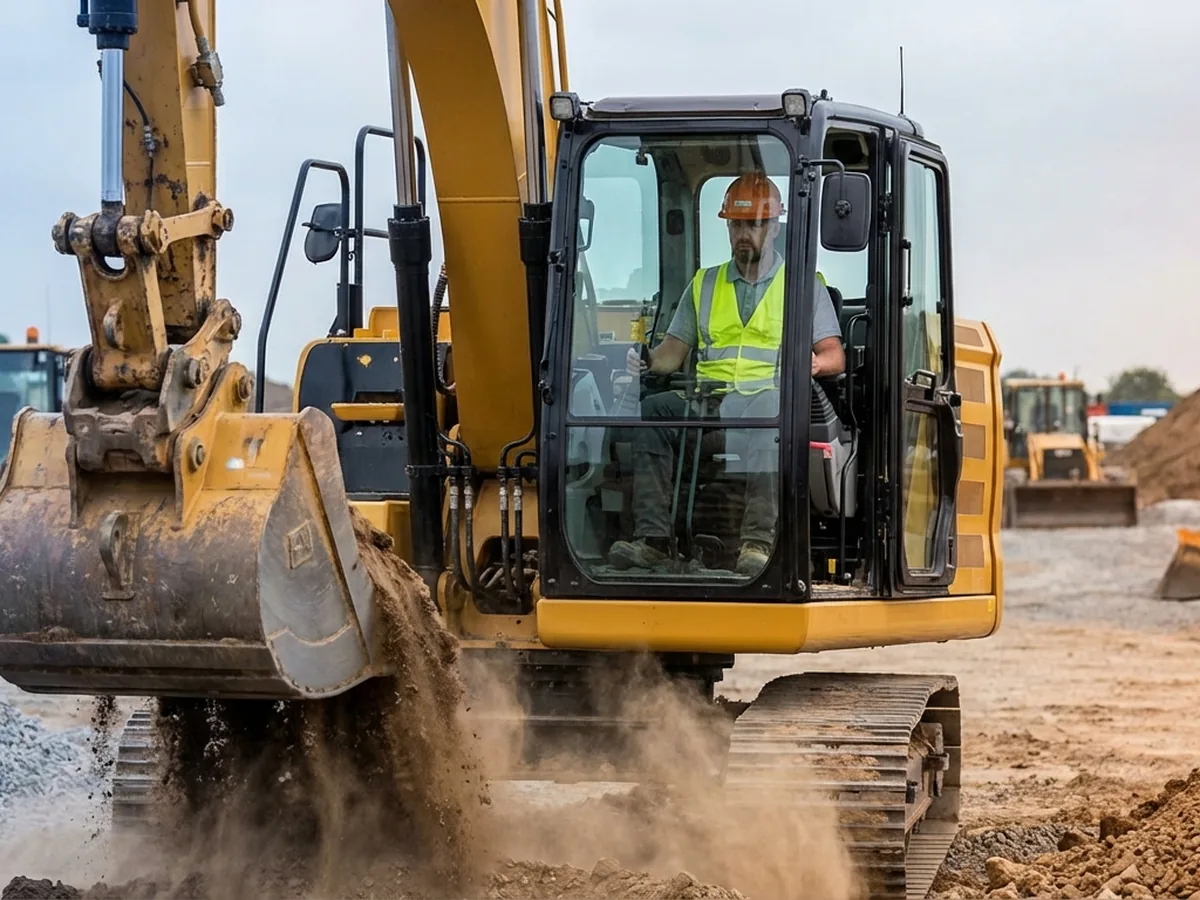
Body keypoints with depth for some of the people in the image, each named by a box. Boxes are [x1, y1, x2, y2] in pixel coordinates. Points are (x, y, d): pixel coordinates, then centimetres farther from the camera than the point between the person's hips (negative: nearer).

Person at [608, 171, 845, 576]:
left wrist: (816, 363, -17)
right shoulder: (704, 284, 26)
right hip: (707, 396, 4)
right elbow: (675, 349, 21)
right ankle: (652, 538, -33)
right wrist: (648, 361, -2)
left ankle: (759, 540, -49)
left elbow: (834, 356, 8)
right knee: (652, 410, -28)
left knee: (768, 410, -42)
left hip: (769, 394, -4)